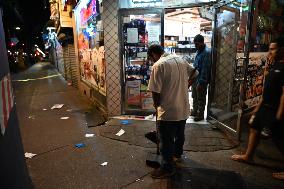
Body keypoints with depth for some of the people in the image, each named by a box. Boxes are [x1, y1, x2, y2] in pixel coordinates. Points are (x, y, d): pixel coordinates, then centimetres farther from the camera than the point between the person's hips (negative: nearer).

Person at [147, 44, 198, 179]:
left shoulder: (158, 65, -17)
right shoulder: (180, 59, 6)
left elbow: (155, 91, -20)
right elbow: (194, 74, 17)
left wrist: (156, 105, -1)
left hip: (168, 111, -8)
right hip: (183, 108, 8)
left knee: (166, 140, 8)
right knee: (180, 134, 27)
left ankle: (167, 168, 23)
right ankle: (177, 154, 50)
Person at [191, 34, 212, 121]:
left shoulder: (207, 53, -20)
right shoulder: (198, 51, 9)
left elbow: (205, 69, -23)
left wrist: (201, 83, -23)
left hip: (201, 80, -9)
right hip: (195, 78, 9)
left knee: (201, 98, 6)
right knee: (194, 96, 20)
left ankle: (200, 114, 21)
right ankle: (195, 111, 36)